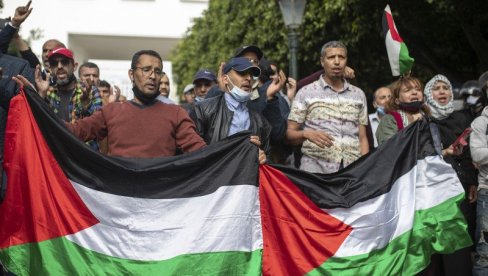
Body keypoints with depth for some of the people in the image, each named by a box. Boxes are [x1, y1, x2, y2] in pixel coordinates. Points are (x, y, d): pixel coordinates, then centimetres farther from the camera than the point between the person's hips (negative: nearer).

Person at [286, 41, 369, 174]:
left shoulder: (358, 95, 17)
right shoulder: (306, 93, 7)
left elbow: (362, 138, 17)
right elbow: (289, 134, 5)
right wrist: (306, 134, -15)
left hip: (352, 168, 3)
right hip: (316, 167, -2)